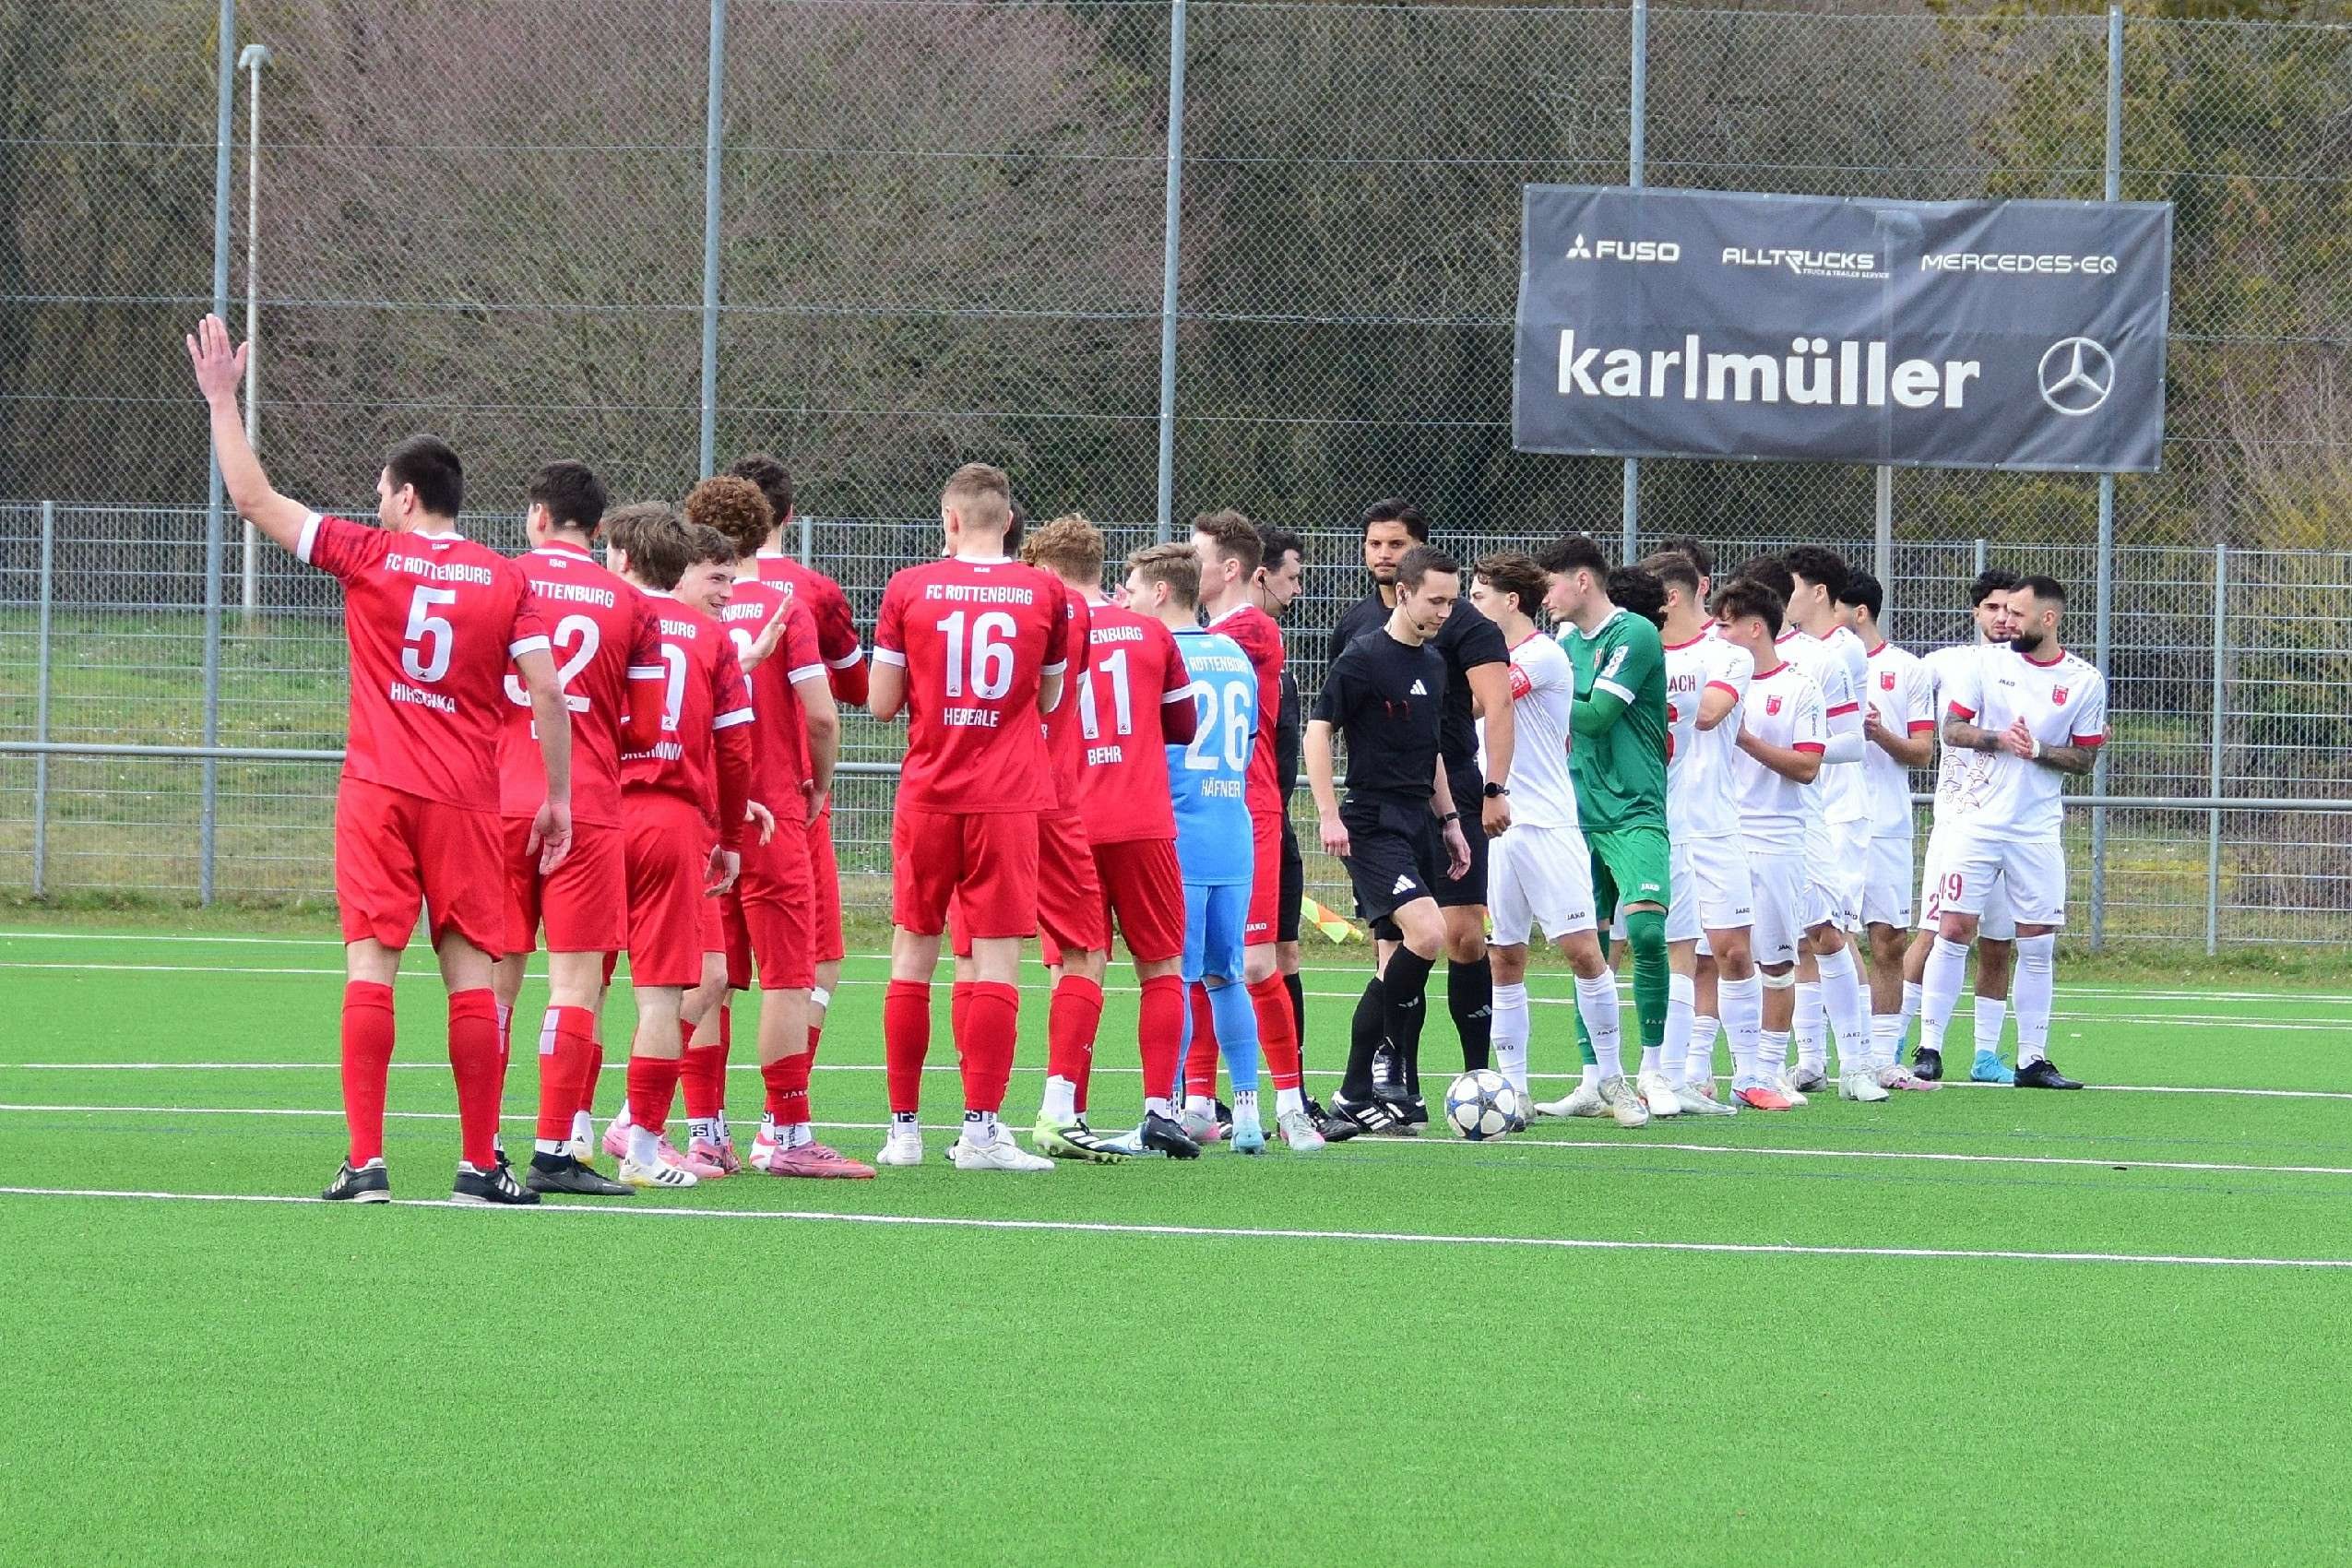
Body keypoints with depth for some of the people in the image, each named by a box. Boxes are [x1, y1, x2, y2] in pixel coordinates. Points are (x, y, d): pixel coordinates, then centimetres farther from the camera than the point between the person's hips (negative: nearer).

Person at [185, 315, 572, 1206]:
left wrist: (222, 400, 14)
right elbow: (548, 695, 0)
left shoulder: (369, 556, 0)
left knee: (370, 966, -3)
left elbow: (252, 499, 4)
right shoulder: (506, 581, 4)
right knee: (470, 974, 4)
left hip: (378, 793, -1)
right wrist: (559, 797, 9)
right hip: (467, 800, 1)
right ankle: (480, 1166, 4)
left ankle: (365, 1163, -9)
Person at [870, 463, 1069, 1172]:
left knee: (913, 953, 10)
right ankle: (980, 1130, -8)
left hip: (928, 794, 1)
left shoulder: (909, 589, -1)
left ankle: (903, 1127, 11)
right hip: (1009, 796, -1)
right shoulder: (1045, 594, 1)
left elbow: (881, 703, 1)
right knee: (996, 959, -2)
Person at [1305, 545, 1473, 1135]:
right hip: (1374, 825, -9)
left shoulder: (1432, 663, 15)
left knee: (1399, 958, 7)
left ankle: (1357, 1095, 11)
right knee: (1427, 933, -22)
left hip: (1419, 825, 9)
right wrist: (1329, 815, -17)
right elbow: (1318, 731, -10)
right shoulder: (1364, 657, -9)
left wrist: (1449, 821, 22)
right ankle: (1355, 1096, -17)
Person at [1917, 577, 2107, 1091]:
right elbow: (1951, 728, 2)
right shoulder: (1988, 664, 3)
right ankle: (1929, 1047, 0)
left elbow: (2085, 758, 3)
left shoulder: (2085, 681, 2)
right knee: (1955, 929, -5)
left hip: (2038, 831, 0)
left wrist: (2038, 750, -14)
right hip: (1978, 820, 0)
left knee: (2039, 943, 2)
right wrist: (1999, 739, -16)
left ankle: (2033, 1058, 10)